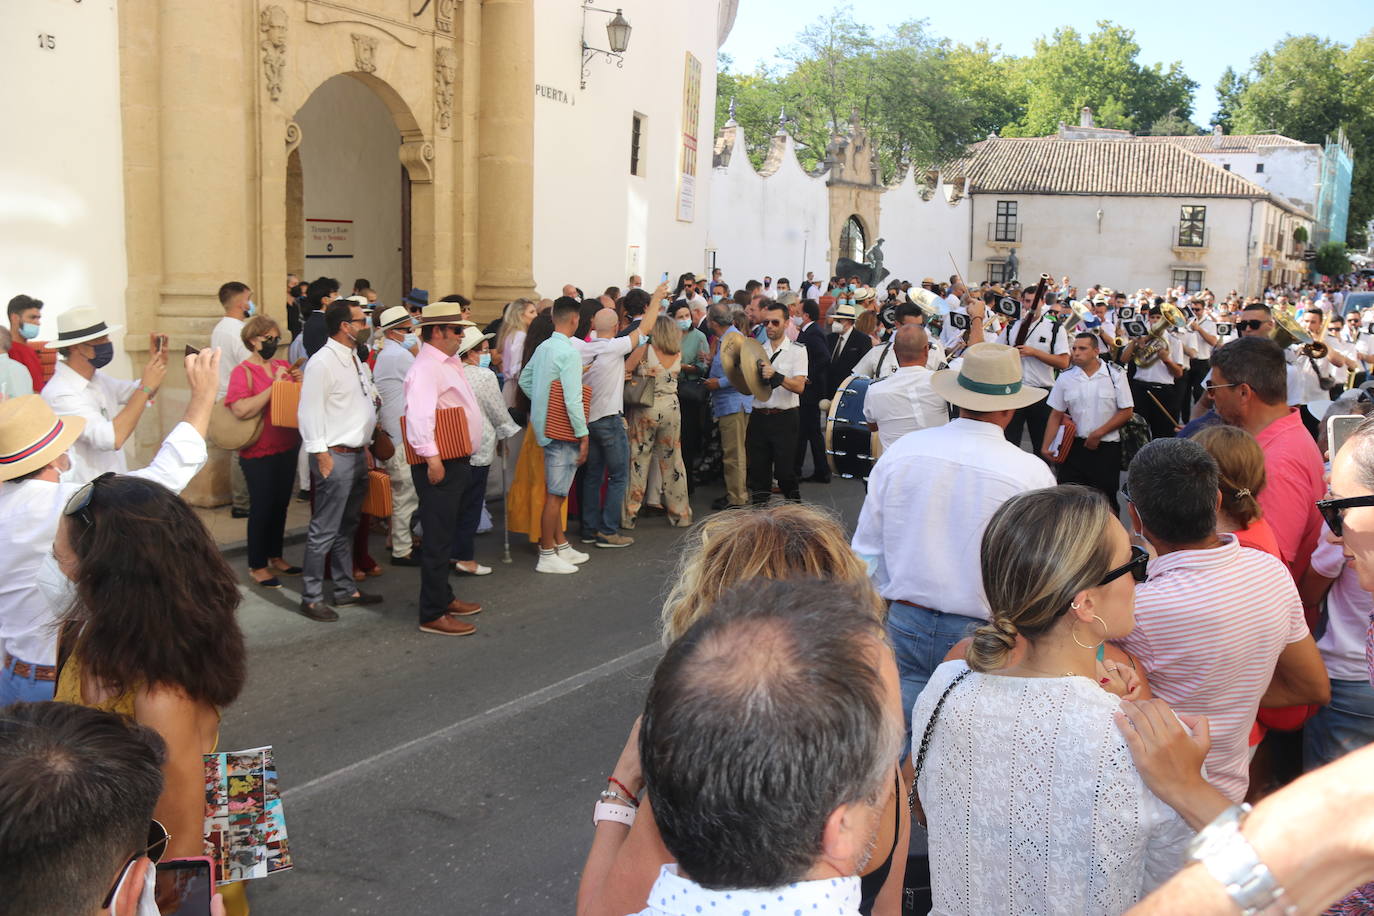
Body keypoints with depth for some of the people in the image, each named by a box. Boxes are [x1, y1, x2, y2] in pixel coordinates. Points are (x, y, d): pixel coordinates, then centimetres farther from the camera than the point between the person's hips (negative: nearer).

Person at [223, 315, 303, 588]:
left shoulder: (283, 367, 6)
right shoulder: (242, 371, -11)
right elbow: (241, 410, -25)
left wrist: (300, 383, -5)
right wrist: (274, 386, -23)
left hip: (287, 449, 6)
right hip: (259, 453, -6)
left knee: (281, 504, 15)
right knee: (262, 507, 1)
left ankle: (275, 557, 30)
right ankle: (257, 566, 13)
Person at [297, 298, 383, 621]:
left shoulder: (354, 359, 14)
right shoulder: (322, 362, -15)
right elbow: (310, 411, -18)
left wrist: (375, 398, 9)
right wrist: (321, 455, -19)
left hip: (357, 455, 9)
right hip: (335, 457, -9)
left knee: (346, 527, 18)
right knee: (324, 531, -3)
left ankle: (346, 589, 28)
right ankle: (311, 598, 6)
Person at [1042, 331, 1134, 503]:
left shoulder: (1115, 375, -3)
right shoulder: (1065, 378, 3)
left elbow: (1127, 411, -3)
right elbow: (1056, 415, 7)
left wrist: (1098, 433, -10)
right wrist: (1046, 446, -2)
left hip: (1107, 447, -2)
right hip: (1075, 447, 2)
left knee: (1105, 500, 3)